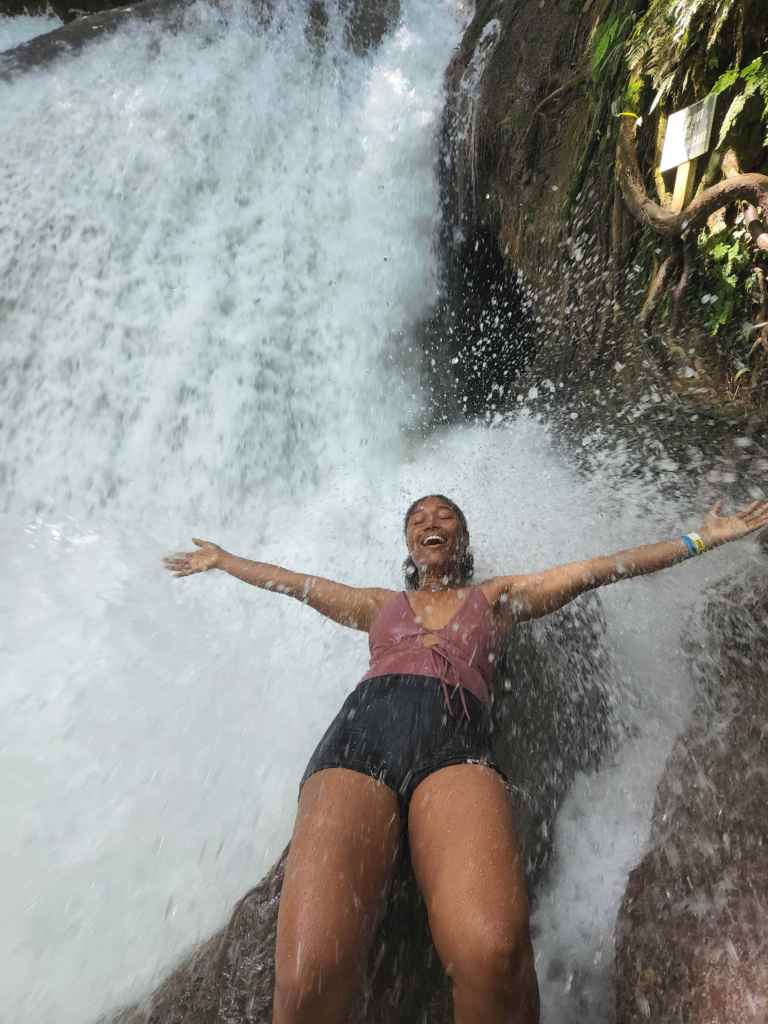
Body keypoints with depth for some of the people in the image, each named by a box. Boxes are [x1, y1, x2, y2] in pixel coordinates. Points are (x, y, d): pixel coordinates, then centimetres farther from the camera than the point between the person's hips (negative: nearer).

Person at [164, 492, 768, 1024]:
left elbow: (598, 569, 29)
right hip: (361, 736, 1)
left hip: (456, 743, -1)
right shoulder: (380, 604, 33)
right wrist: (222, 560, 53)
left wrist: (704, 538, 32)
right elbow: (292, 581, 42)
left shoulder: (496, 598, 29)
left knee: (495, 953, -33)